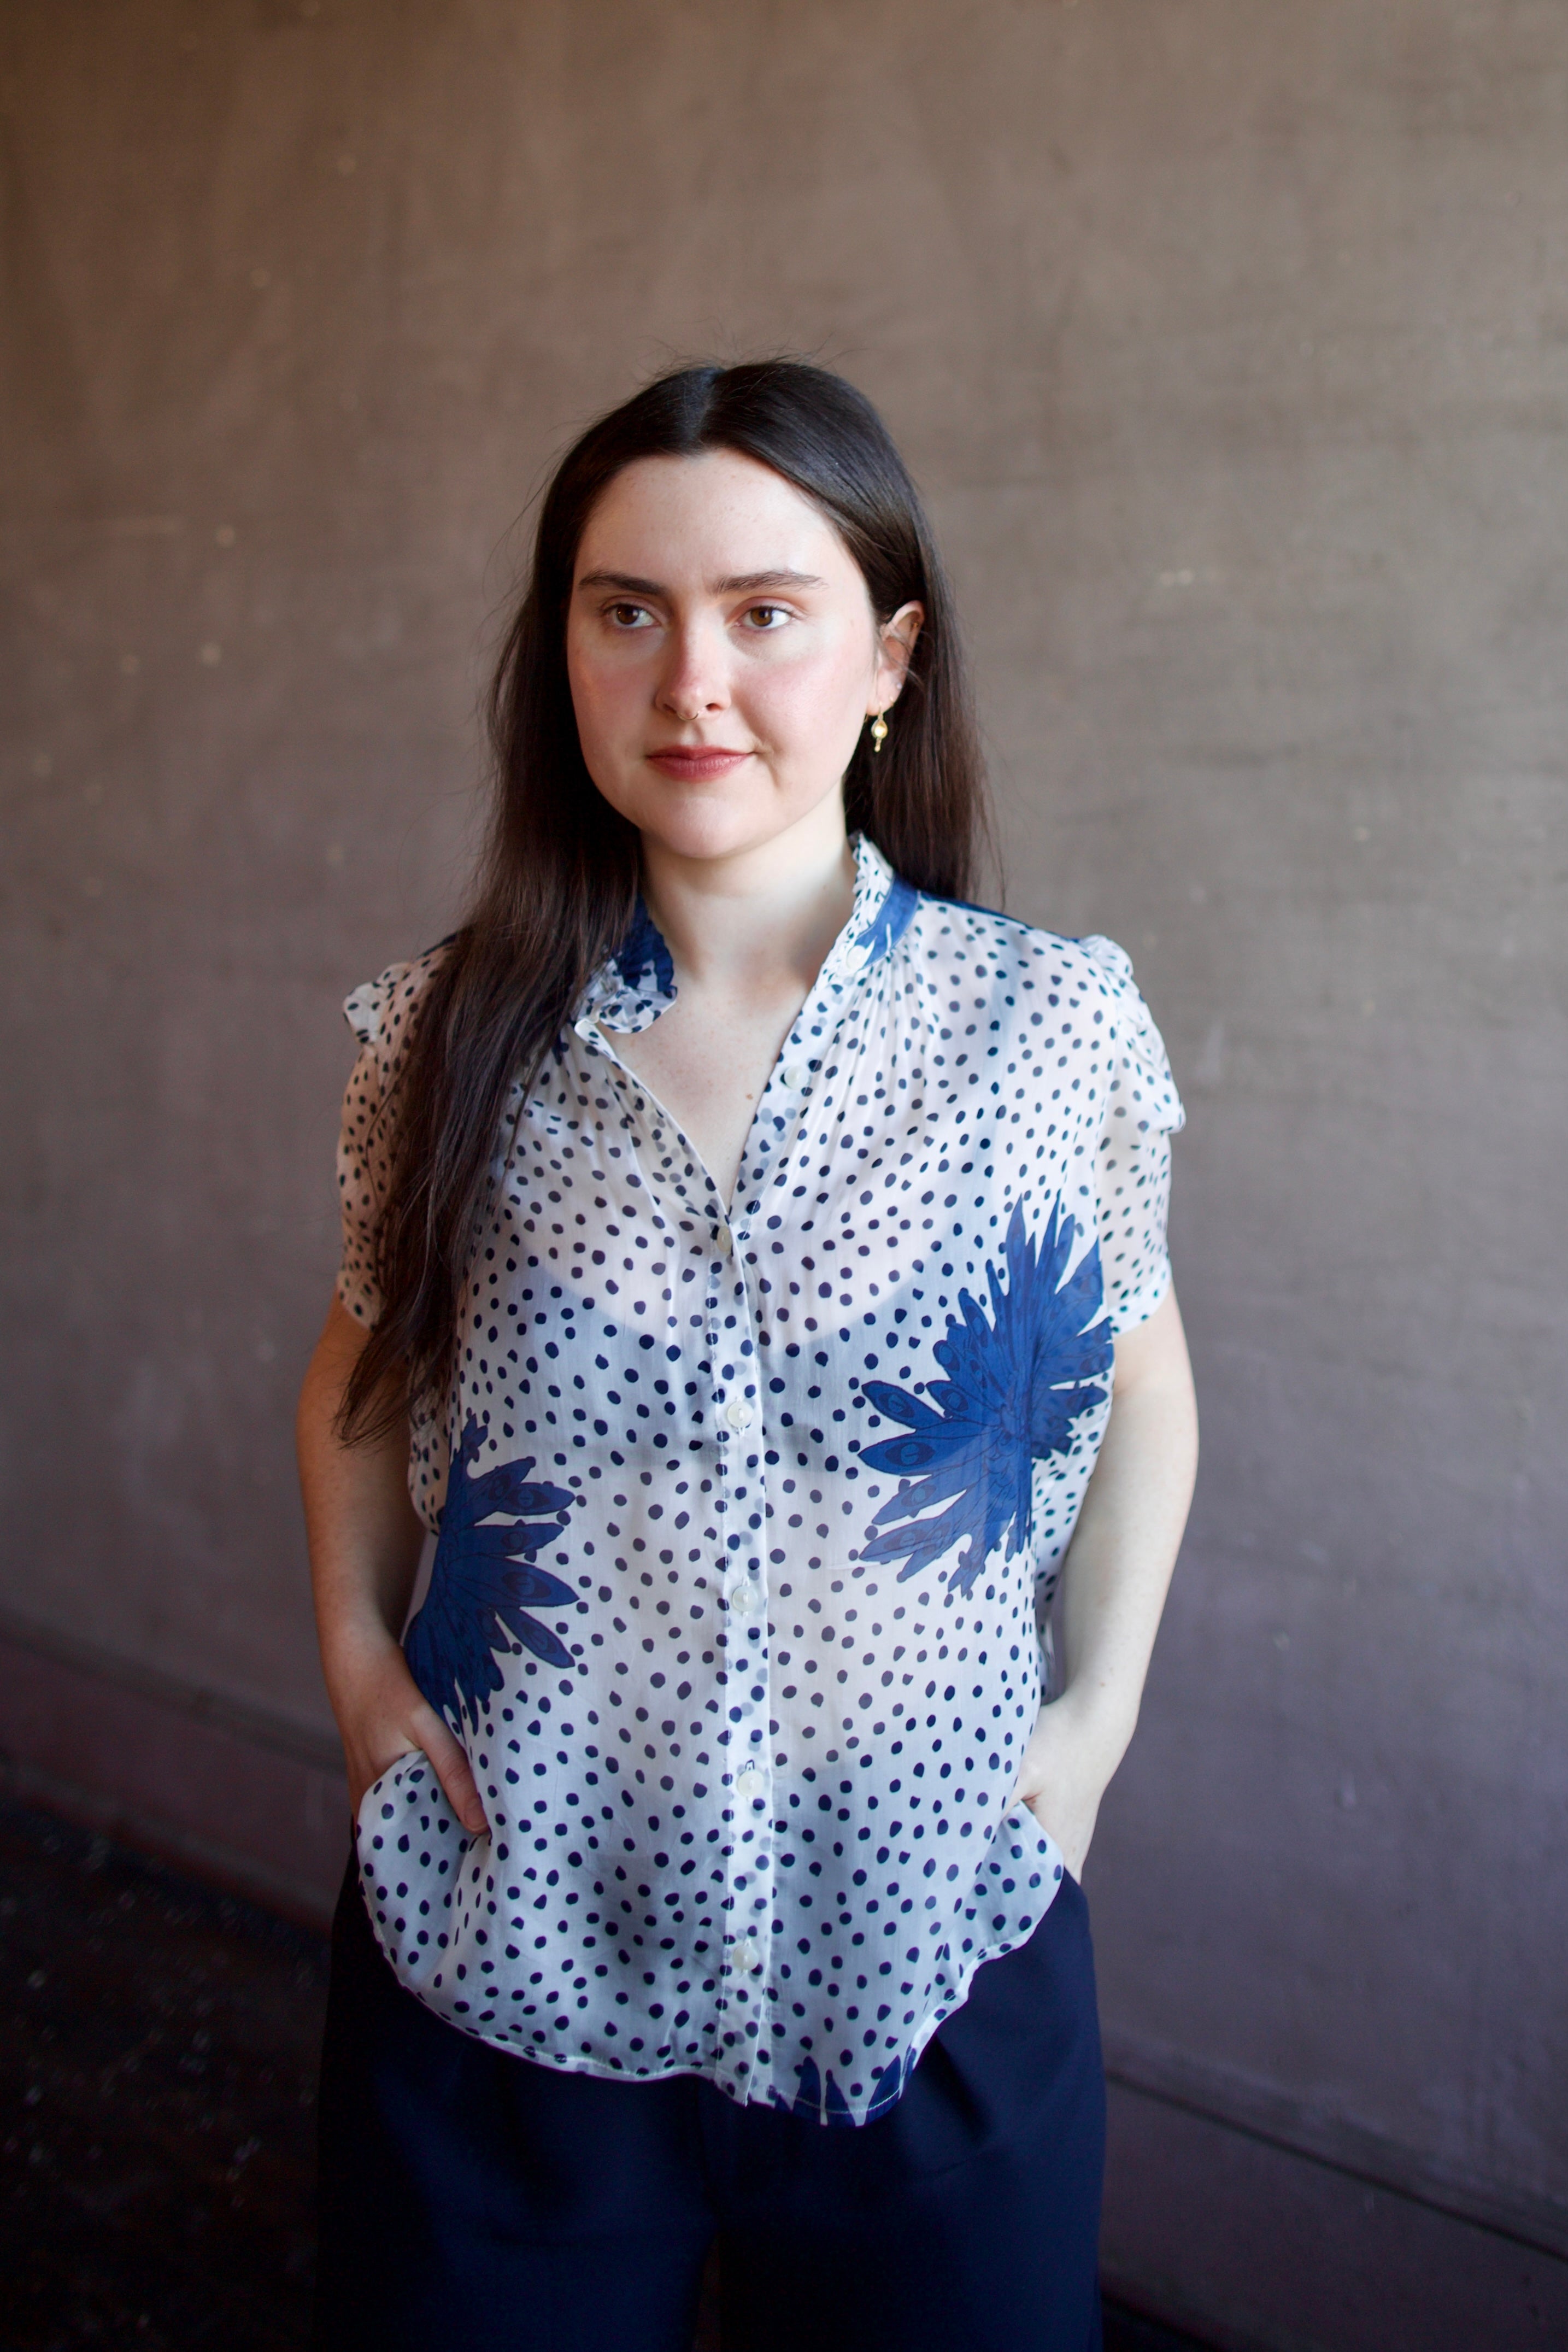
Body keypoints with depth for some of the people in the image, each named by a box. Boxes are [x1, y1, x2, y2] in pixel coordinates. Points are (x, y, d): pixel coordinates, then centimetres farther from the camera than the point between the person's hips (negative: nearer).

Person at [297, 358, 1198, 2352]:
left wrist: (1098, 1707, -2)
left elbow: (1135, 1384, 7)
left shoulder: (1055, 1026, -8)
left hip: (933, 1961, 0)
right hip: (503, 1956, 1)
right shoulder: (453, 1037, -4)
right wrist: (356, 1653, -1)